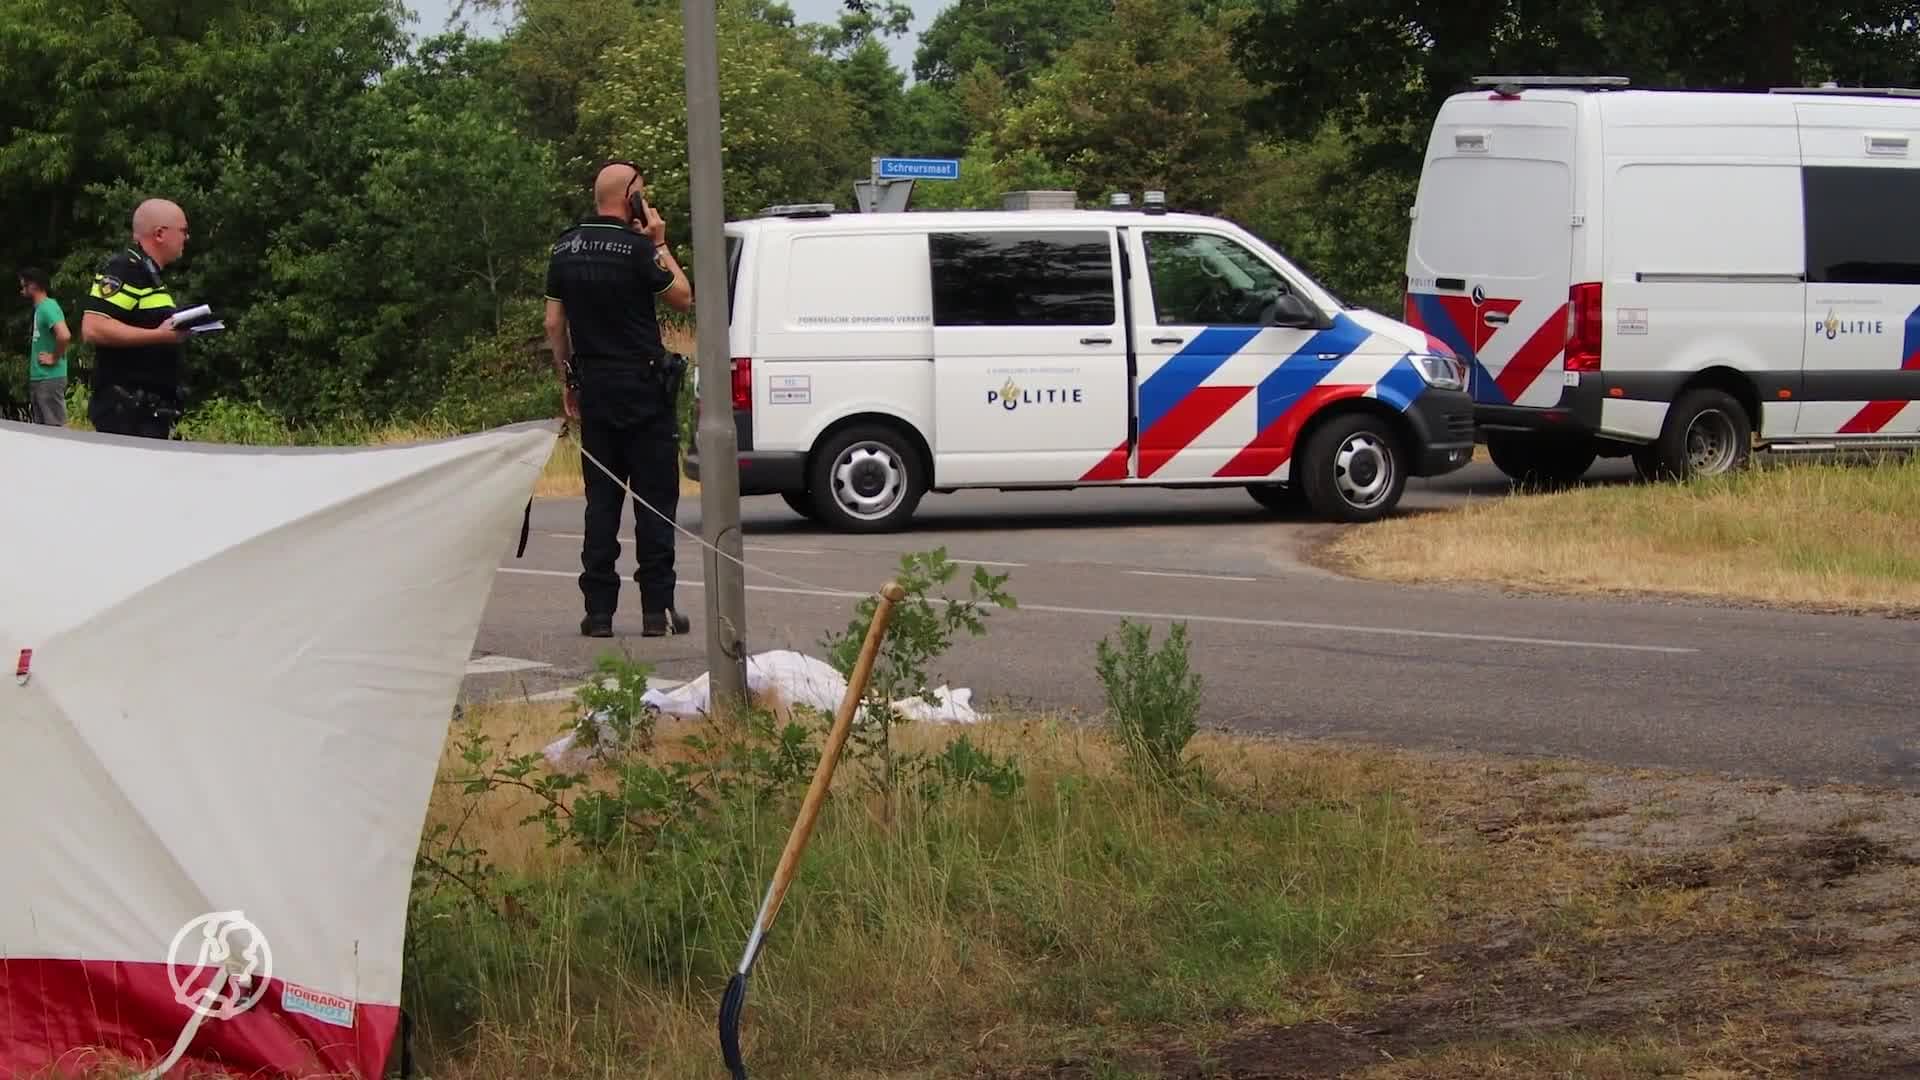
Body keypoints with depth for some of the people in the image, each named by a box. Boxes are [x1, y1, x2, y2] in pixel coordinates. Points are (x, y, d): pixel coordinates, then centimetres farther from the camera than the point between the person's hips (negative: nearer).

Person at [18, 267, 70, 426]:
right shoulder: (39, 308, 15)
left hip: (49, 379, -10)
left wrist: (55, 358, -17)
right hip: (37, 378, 10)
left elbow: (64, 336, -30)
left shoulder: (48, 307, -15)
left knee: (55, 427, -8)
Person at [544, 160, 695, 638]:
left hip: (593, 386, 5)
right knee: (654, 497, 0)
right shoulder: (636, 247, -12)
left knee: (601, 499, 8)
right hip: (642, 386, -5)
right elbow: (683, 297, -2)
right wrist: (659, 244, 2)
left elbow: (554, 322, 10)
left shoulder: (565, 248, 6)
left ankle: (599, 609, 5)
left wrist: (567, 380, 17)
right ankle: (657, 608, -2)